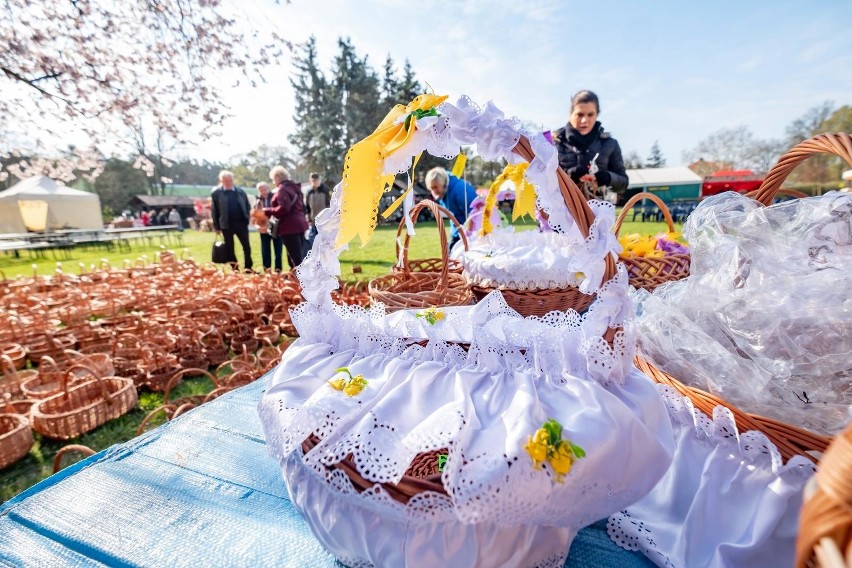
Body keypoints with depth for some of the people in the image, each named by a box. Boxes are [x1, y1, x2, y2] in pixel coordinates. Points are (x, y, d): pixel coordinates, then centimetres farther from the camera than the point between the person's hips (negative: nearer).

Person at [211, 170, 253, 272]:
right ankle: (235, 269, 16)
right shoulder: (216, 193, -2)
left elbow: (247, 206, 11)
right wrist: (216, 226, -4)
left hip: (241, 223, 2)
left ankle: (248, 268, 12)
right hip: (226, 225, -1)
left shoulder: (240, 192, 4)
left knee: (247, 246, 2)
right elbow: (214, 211, -2)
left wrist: (247, 220, 1)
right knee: (229, 248, 7)